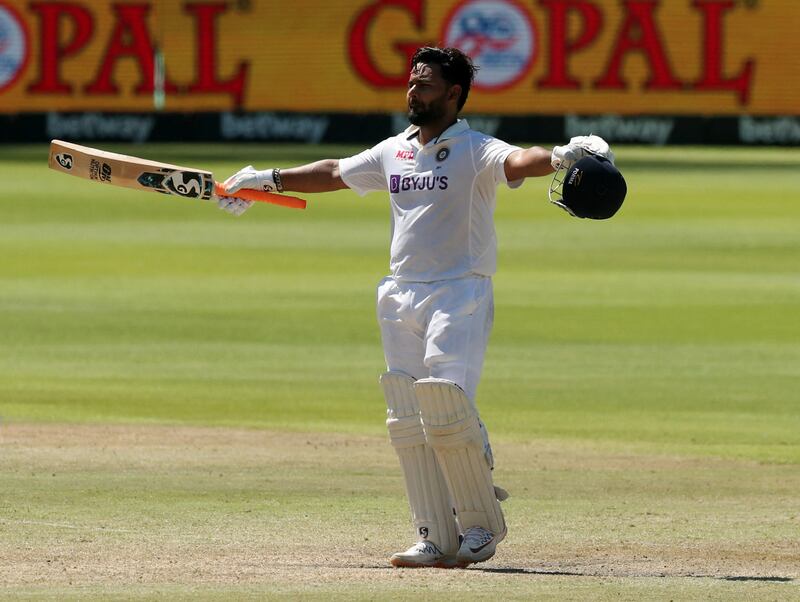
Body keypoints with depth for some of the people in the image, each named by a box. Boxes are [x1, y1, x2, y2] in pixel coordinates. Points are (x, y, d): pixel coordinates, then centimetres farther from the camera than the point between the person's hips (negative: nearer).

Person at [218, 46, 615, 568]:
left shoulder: (475, 152, -8)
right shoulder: (394, 152, 14)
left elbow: (516, 162, -28)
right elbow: (334, 173, 28)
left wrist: (562, 156, -50)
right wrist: (267, 180, 34)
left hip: (459, 295, -7)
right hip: (401, 299, 7)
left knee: (447, 412, -18)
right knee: (409, 425, 3)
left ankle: (483, 525, -1)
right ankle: (438, 538, 7)